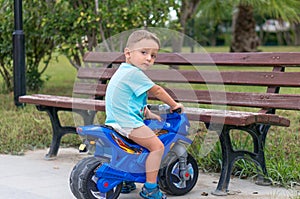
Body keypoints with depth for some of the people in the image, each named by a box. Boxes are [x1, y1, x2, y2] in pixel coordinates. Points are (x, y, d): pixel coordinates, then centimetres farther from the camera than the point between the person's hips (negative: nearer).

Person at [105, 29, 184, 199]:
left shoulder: (124, 71, 18)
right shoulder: (134, 73, -15)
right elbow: (157, 91, -7)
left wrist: (148, 114, 28)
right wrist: (174, 105, 6)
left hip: (115, 121, 11)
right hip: (128, 122, -11)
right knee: (157, 146, -11)